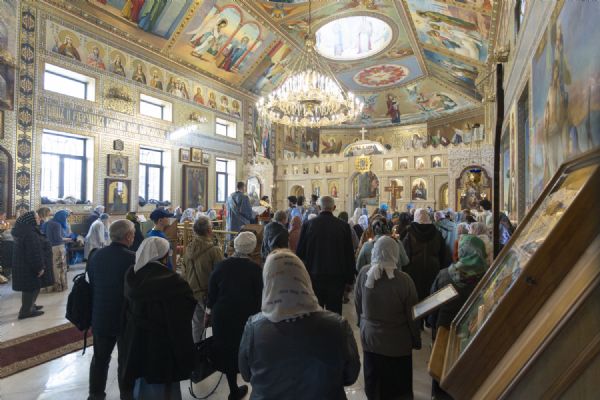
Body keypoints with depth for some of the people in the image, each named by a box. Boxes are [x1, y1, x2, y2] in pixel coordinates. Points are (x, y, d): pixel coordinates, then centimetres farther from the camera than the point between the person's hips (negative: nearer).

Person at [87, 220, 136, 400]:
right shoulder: (132, 258, -23)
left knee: (100, 358, 23)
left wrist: (95, 312, 17)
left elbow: (91, 285, 5)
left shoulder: (96, 255, -4)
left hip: (100, 317, 5)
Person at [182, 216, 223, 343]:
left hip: (192, 292, 6)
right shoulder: (214, 250, -22)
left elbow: (185, 272, 8)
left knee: (196, 322, 20)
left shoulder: (188, 249, -3)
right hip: (209, 293, -6)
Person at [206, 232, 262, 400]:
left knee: (227, 351, 16)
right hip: (246, 317, -1)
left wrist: (210, 307, 19)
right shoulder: (255, 269, -16)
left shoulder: (221, 266, -10)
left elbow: (212, 291, 0)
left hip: (222, 316, 1)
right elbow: (259, 296, -8)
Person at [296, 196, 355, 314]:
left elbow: (300, 252, -3)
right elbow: (350, 254, -2)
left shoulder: (308, 224, -8)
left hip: (313, 276, 0)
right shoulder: (343, 226, -7)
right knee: (334, 310, 11)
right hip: (336, 277, 0)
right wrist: (349, 278, 6)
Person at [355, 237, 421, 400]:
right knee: (397, 385, 19)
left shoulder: (364, 273, -16)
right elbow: (412, 315, -11)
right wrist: (416, 340, 5)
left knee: (373, 380, 22)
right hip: (396, 341, -2)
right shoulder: (403, 280, -23)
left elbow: (357, 303, -2)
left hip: (369, 336, 3)